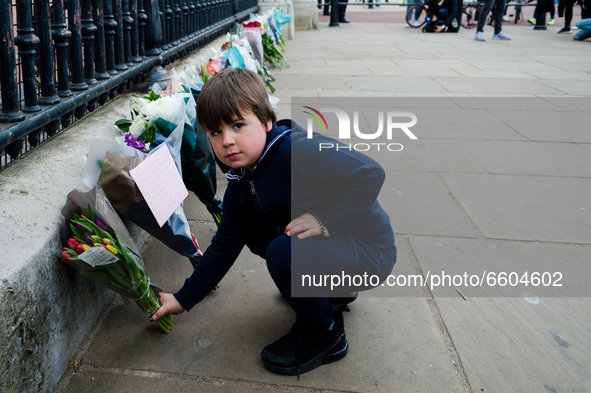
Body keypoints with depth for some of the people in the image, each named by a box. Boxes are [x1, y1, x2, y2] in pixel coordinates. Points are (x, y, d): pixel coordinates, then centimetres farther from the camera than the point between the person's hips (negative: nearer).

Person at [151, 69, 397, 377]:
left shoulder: (298, 150, -25)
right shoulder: (240, 187, 3)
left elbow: (370, 174, -31)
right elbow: (223, 247, 11)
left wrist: (326, 218, -31)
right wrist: (183, 299, 13)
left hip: (368, 251, -9)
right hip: (325, 245, 9)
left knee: (284, 252, -30)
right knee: (255, 233, 8)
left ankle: (325, 334, -2)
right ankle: (332, 289, 20)